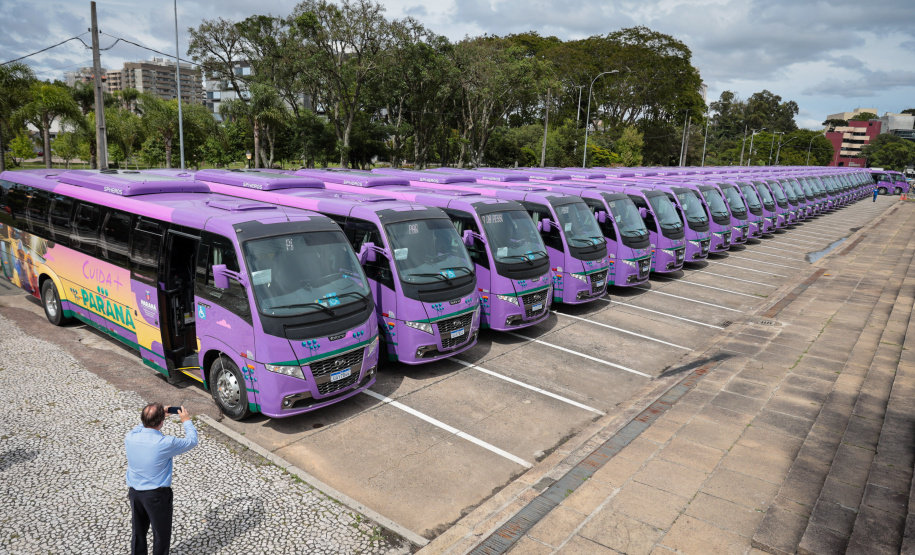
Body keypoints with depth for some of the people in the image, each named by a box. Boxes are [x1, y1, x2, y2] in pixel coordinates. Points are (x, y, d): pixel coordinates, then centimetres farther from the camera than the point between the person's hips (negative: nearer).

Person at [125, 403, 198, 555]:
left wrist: (153, 417, 14)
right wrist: (187, 421, 4)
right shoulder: (166, 443, -27)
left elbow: (141, 427, 12)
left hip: (134, 492, 5)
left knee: (138, 531, 24)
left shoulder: (130, 437, -14)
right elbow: (192, 441, -9)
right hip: (156, 495, -5)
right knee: (161, 534, 14)